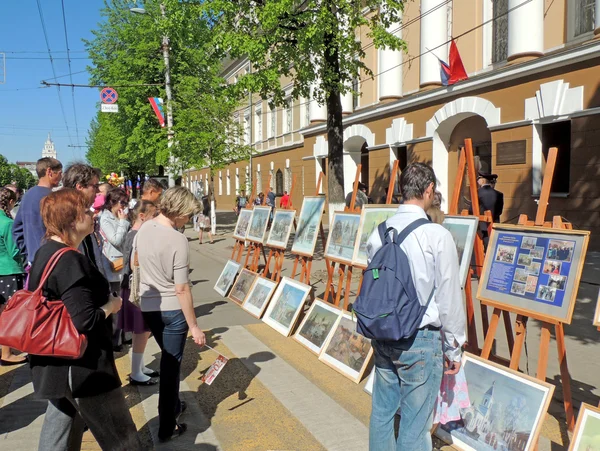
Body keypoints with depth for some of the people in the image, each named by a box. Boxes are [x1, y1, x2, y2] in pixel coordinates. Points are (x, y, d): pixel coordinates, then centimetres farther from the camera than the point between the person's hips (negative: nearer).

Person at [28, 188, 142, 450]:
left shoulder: (46, 253, 6)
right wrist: (111, 306, -11)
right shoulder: (70, 262, -24)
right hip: (81, 365, -10)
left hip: (56, 362, 10)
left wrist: (102, 298, 11)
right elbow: (85, 320, -29)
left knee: (60, 429, 23)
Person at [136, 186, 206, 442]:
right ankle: (167, 427, 19)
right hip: (172, 309, -7)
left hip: (148, 306, 7)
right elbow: (182, 289, -22)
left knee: (168, 359, 25)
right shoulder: (177, 240, -23)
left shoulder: (144, 228, -2)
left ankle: (173, 406, 42)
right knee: (171, 365, 7)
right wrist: (194, 326, -15)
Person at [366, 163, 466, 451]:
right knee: (414, 426, 9)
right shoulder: (437, 235, -16)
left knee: (381, 412, 21)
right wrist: (454, 348, 1)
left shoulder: (379, 233, 0)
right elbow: (449, 297, -11)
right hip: (420, 340, -5)